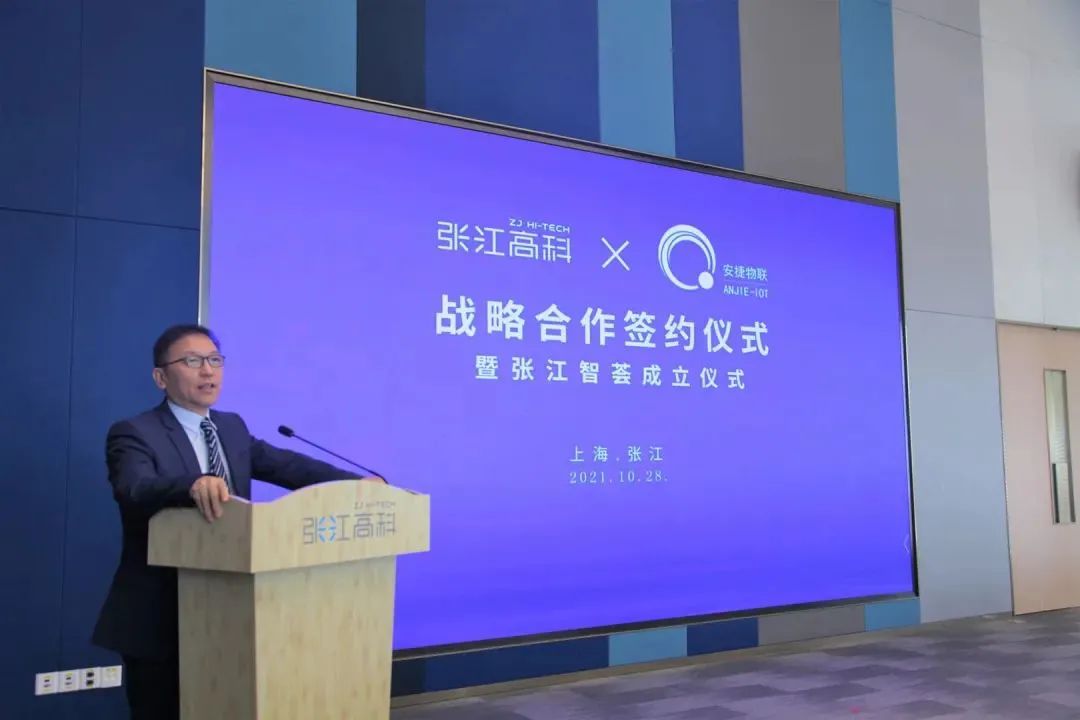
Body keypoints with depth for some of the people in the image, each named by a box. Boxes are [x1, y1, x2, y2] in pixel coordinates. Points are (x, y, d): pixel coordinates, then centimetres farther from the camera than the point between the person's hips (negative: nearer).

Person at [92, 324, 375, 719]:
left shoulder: (232, 427, 9)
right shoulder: (134, 433, -12)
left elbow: (286, 465, 0)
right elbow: (135, 488, -32)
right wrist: (193, 484, -53)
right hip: (159, 617, -6)